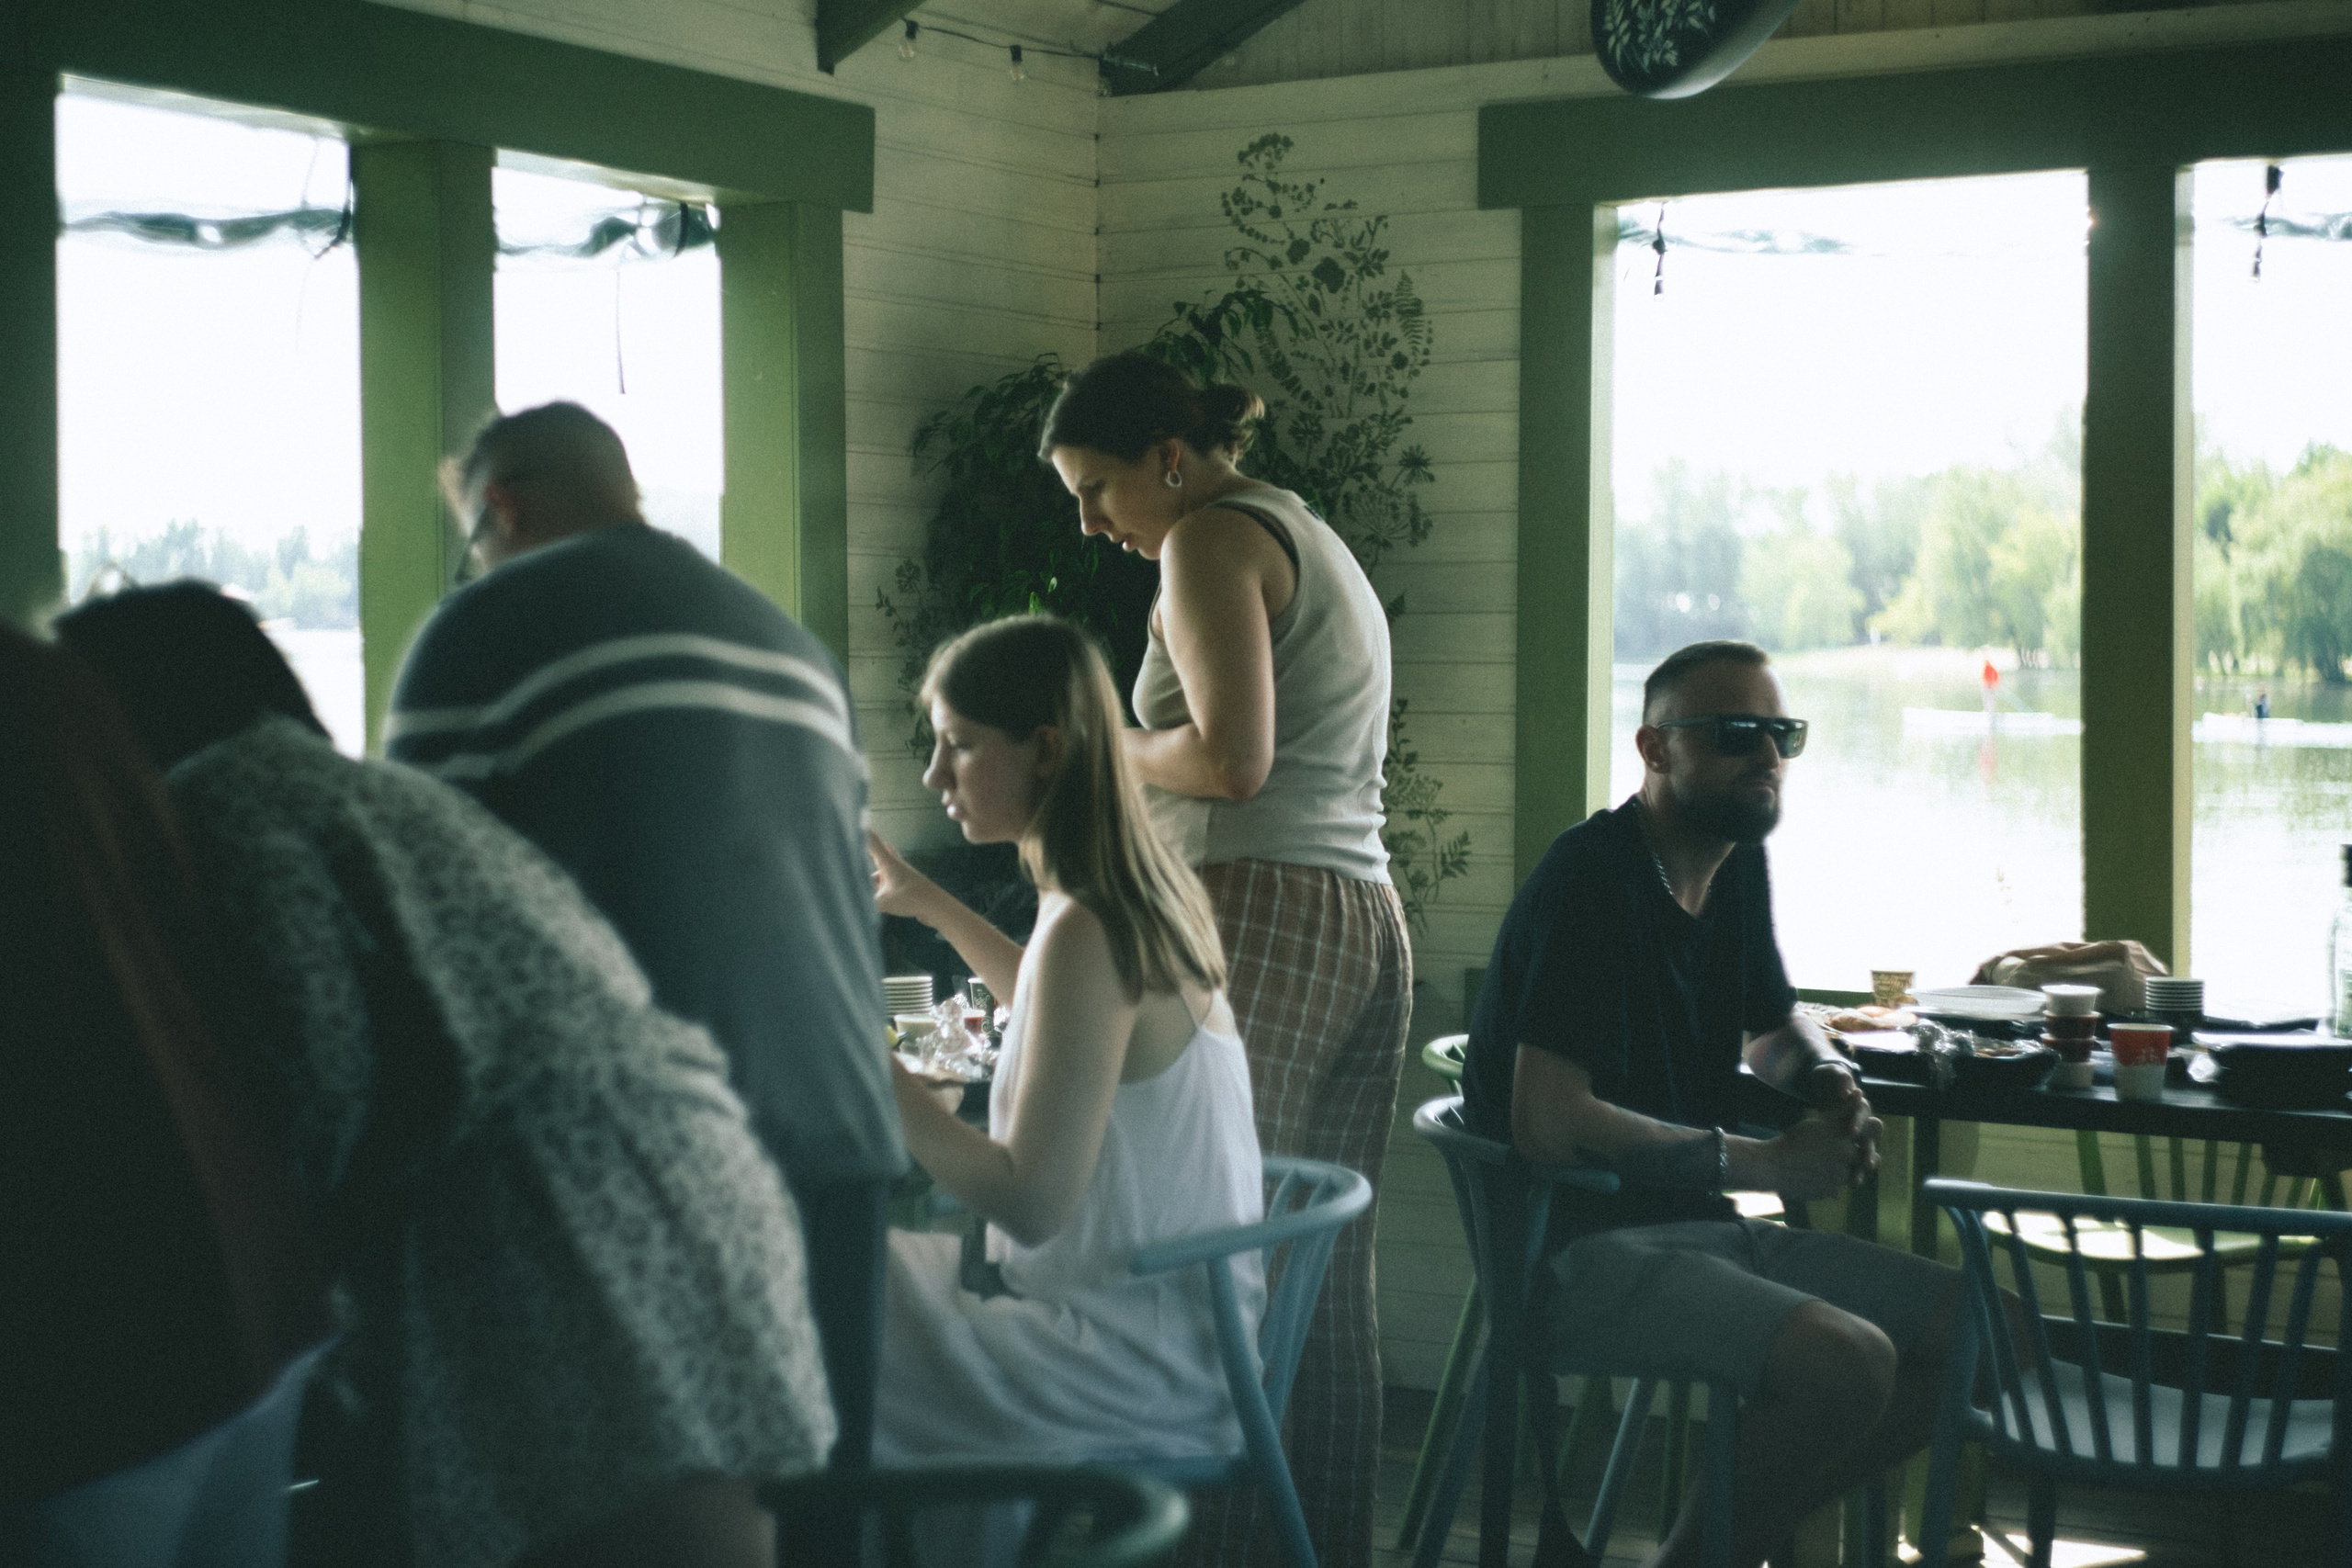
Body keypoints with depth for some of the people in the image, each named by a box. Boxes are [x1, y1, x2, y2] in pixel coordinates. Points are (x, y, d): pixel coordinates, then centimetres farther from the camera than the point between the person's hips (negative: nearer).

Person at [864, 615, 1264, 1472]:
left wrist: (868, 1064, -20)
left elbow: (1030, 1201, -24)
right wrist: (934, 907, 30)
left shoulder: (1084, 931, -23)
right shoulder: (1150, 888, 6)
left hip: (1135, 1362, -10)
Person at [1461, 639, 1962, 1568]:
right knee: (1848, 1361, -29)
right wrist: (1762, 1162, -20)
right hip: (1581, 1245, -9)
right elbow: (1547, 1121, -25)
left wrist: (1830, 1079, 7)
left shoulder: (1737, 868, 11)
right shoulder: (1592, 879, -15)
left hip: (1698, 1224, 9)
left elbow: (1775, 1025, 31)